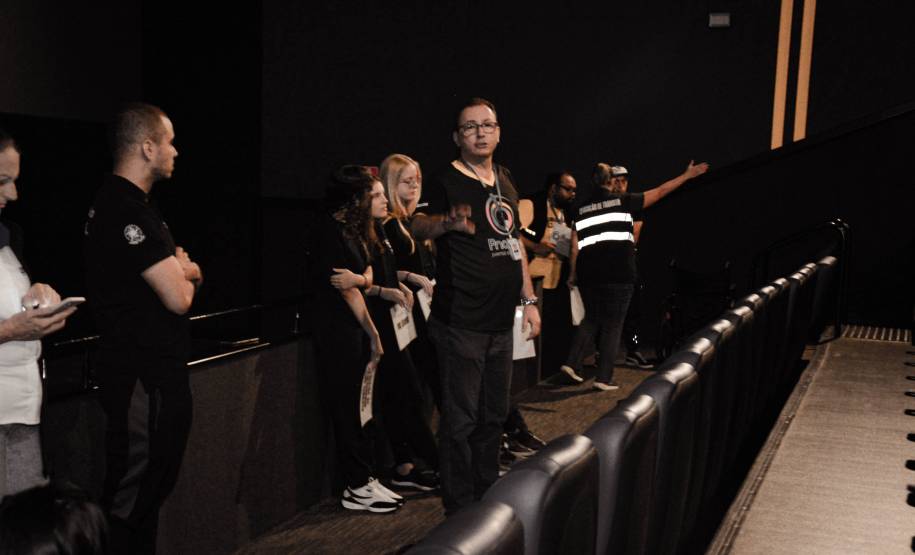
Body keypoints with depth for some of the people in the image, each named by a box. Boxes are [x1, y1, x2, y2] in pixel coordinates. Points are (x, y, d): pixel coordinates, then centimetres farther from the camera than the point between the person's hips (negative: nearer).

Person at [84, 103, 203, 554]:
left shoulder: (127, 203, 15)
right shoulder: (127, 211, -19)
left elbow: (188, 278, 20)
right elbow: (179, 298, -21)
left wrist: (181, 272, -2)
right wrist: (184, 274, 0)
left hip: (156, 369, 11)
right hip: (142, 379, -11)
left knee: (154, 484, 20)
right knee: (132, 497, -1)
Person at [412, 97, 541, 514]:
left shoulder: (505, 180, 14)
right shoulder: (447, 181, -7)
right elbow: (418, 226, -20)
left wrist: (529, 299, 17)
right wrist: (448, 221, -42)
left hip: (500, 321, 8)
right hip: (461, 321, -7)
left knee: (493, 415, 17)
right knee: (461, 420, -1)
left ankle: (489, 495, 32)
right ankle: (460, 511, 11)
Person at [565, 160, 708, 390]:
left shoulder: (581, 209, 9)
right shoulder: (623, 201, 0)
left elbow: (575, 246, 9)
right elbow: (659, 192, 4)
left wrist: (573, 273, 19)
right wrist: (687, 175, 13)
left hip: (588, 274, 4)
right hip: (617, 274, -4)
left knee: (591, 320, 20)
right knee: (613, 325, 3)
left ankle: (572, 363, 7)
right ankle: (604, 377, 1)